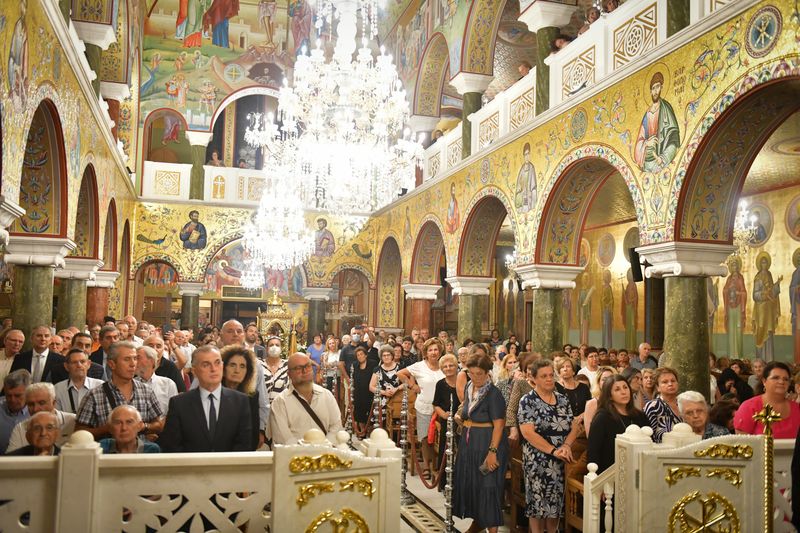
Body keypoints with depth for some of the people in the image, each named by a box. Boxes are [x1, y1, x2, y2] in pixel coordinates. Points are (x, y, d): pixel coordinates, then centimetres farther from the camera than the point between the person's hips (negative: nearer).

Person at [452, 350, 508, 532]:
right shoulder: (469, 388, 7)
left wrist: (493, 451, -26)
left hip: (488, 443, -8)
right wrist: (460, 419, 6)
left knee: (488, 486, -4)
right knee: (468, 482, 15)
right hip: (468, 443, 8)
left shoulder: (493, 393, -15)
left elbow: (498, 425, -20)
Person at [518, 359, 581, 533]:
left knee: (556, 501, 9)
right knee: (538, 501, 1)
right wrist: (553, 450, -19)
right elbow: (528, 433, -16)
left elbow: (574, 427, 6)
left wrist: (566, 446, -14)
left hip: (561, 460, 5)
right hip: (537, 461, -4)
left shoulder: (562, 399, 9)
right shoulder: (527, 401, -7)